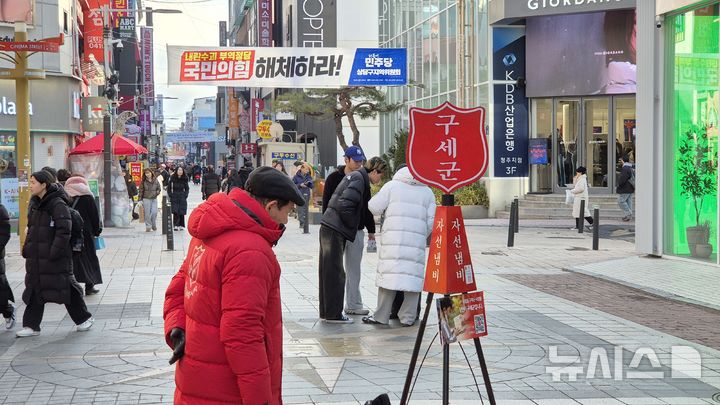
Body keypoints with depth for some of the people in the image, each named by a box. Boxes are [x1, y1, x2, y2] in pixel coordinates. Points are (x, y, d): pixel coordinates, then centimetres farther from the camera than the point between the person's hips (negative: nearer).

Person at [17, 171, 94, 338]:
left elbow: (64, 231, -19)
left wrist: (55, 252, -23)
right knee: (34, 289, 8)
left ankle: (84, 318, 17)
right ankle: (31, 326, 13)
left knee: (64, 286, 1)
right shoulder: (35, 203, 12)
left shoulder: (58, 204, -15)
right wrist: (27, 247, 11)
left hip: (55, 258, -8)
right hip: (36, 257, 8)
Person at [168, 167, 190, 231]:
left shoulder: (184, 179, 3)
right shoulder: (172, 178, -1)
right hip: (174, 197, -1)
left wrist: (185, 195, 1)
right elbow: (169, 188, 6)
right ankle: (175, 225, -8)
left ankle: (181, 225, 11)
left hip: (182, 197, 1)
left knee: (182, 212, 1)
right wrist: (170, 195, -2)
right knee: (175, 211, -10)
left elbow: (187, 188, 13)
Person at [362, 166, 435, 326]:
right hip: (417, 240, 2)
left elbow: (374, 207, 6)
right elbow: (431, 222, 9)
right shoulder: (428, 192, 15)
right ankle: (408, 317, 3)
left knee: (388, 275, -1)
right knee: (413, 276, 3)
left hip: (393, 237, -2)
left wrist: (387, 209, 26)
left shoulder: (392, 185, 9)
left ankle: (381, 316, 1)